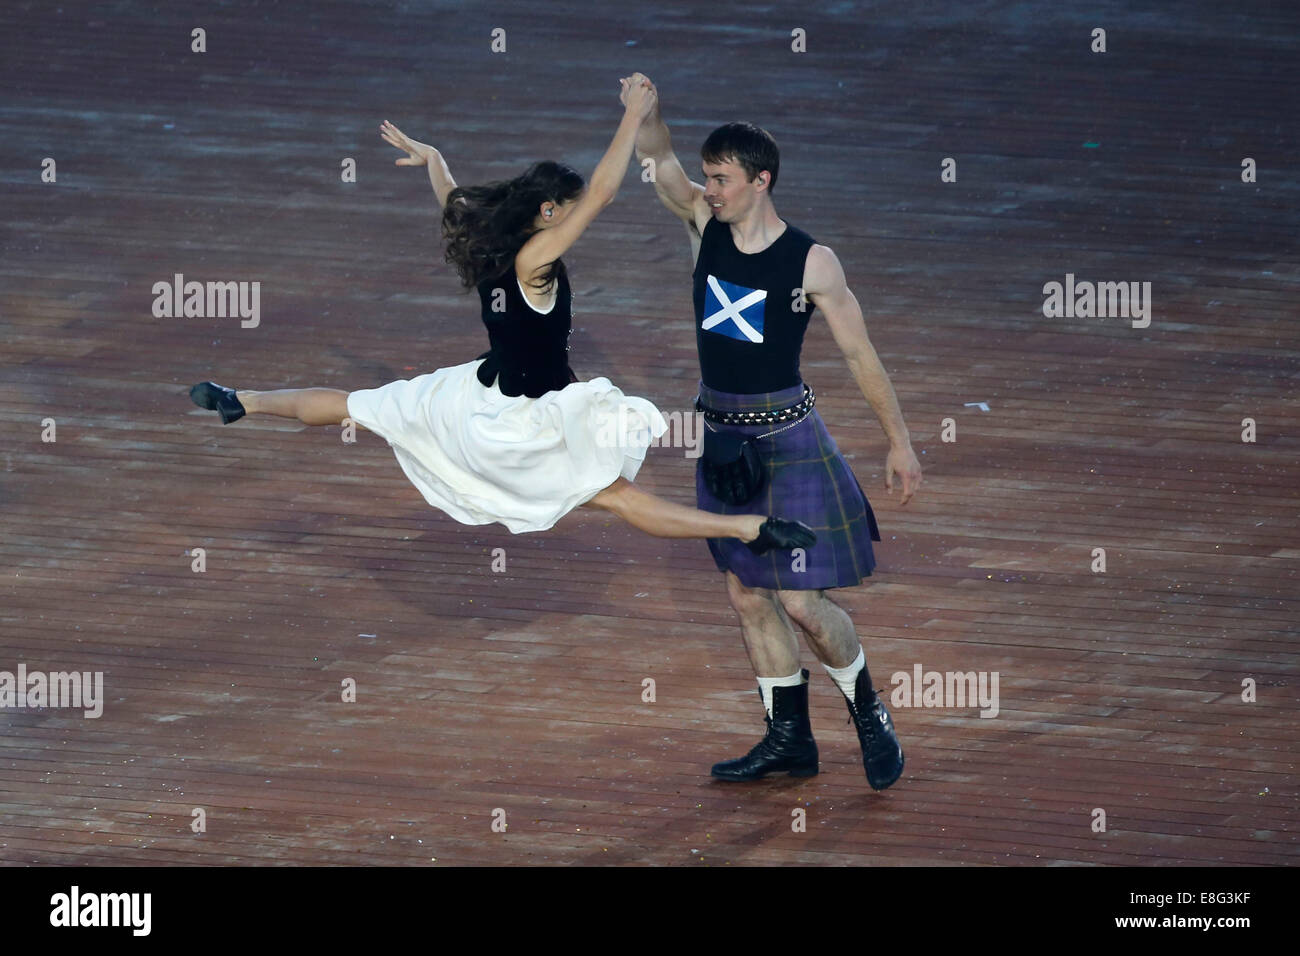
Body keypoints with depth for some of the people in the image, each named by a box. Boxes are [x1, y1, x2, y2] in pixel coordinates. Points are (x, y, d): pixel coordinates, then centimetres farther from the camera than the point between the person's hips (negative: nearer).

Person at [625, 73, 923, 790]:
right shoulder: (706, 228, 1)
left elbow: (860, 355, -5)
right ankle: (789, 739, 19)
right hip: (721, 435, 5)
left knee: (800, 601, -6)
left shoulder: (811, 263, -12)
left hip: (787, 438, -5)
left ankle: (870, 715, 16)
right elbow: (658, 159, -6)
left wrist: (900, 443, -2)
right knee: (747, 595, 9)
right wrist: (644, 111, -28)